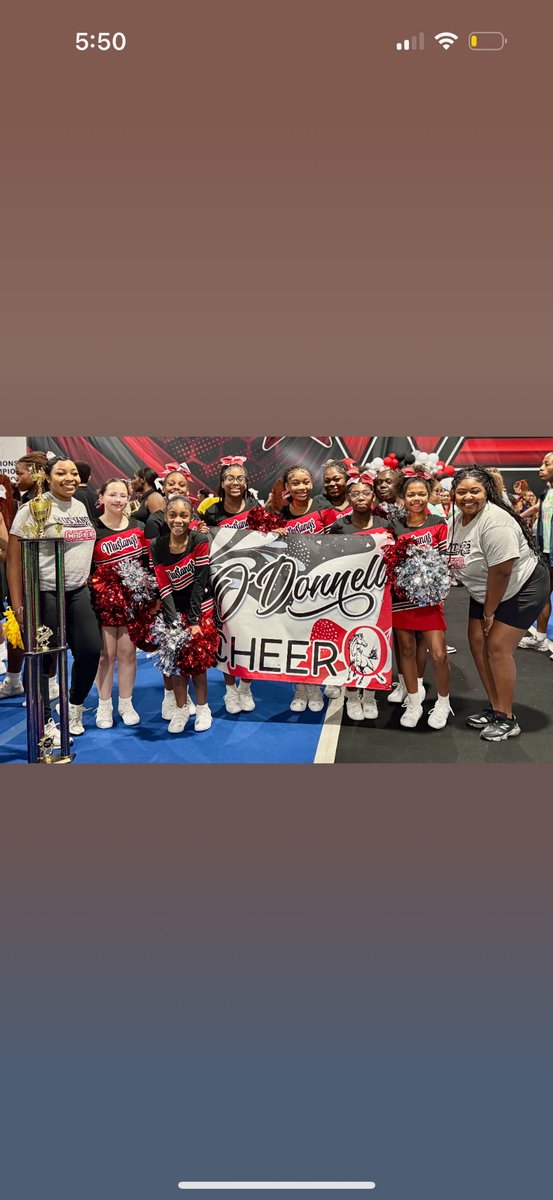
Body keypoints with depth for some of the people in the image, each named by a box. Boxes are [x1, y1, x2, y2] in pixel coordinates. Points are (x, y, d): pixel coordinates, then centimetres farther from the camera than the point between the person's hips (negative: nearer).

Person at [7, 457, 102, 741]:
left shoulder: (80, 507, 11)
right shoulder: (34, 509, -9)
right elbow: (14, 558, -10)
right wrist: (18, 605, -13)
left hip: (78, 592, 6)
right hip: (44, 594, -6)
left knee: (91, 650, 4)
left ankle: (74, 707, 28)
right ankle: (44, 723, 16)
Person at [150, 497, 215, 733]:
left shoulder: (200, 541, -12)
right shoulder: (156, 546, -6)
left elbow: (200, 582, -14)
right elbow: (164, 587, -9)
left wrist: (194, 620, -16)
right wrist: (174, 622, -17)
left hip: (200, 608, -2)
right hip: (175, 609, 2)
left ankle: (203, 708, 15)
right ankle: (181, 709, 14)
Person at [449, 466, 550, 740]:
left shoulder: (495, 522, -28)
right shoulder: (459, 519, 0)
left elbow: (501, 572, -27)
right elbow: (459, 560, 8)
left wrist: (489, 612, -18)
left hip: (523, 587, -9)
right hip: (486, 593, 9)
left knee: (497, 648, -11)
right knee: (477, 643, 5)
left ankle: (507, 719, 1)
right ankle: (494, 708, 18)